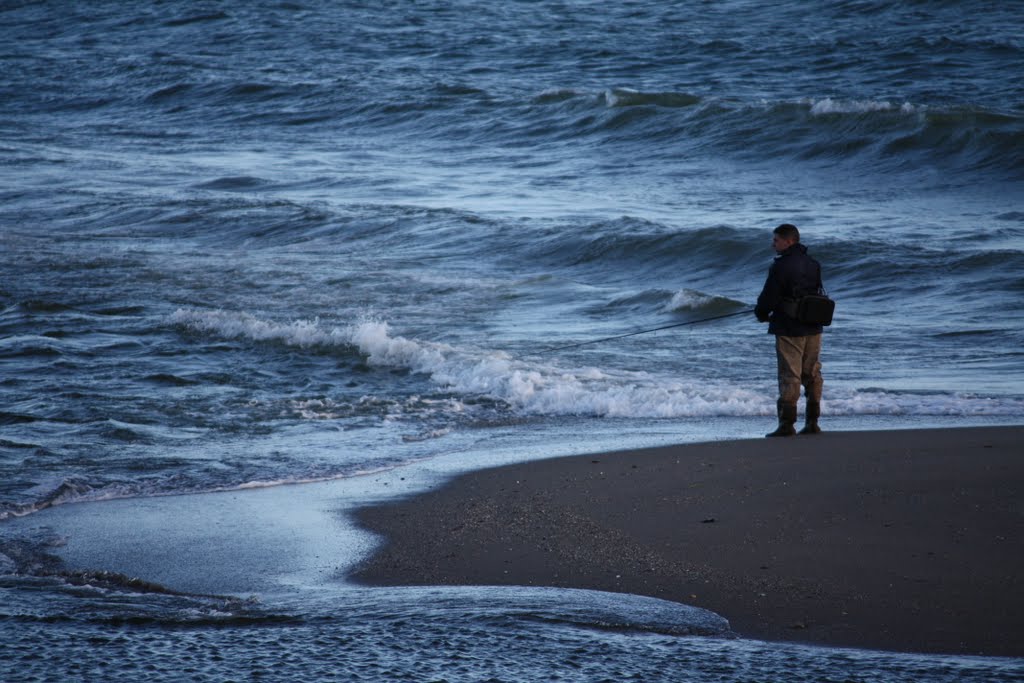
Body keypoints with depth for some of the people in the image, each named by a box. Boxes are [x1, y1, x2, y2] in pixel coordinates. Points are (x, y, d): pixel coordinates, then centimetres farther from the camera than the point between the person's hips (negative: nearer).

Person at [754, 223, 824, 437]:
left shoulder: (780, 267, -15)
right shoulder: (813, 265, 8)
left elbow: (769, 296, -14)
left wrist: (761, 313, 9)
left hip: (789, 329, -7)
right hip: (813, 327, 7)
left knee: (789, 376, -4)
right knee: (812, 375, 11)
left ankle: (787, 424, -6)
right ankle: (812, 422, 13)